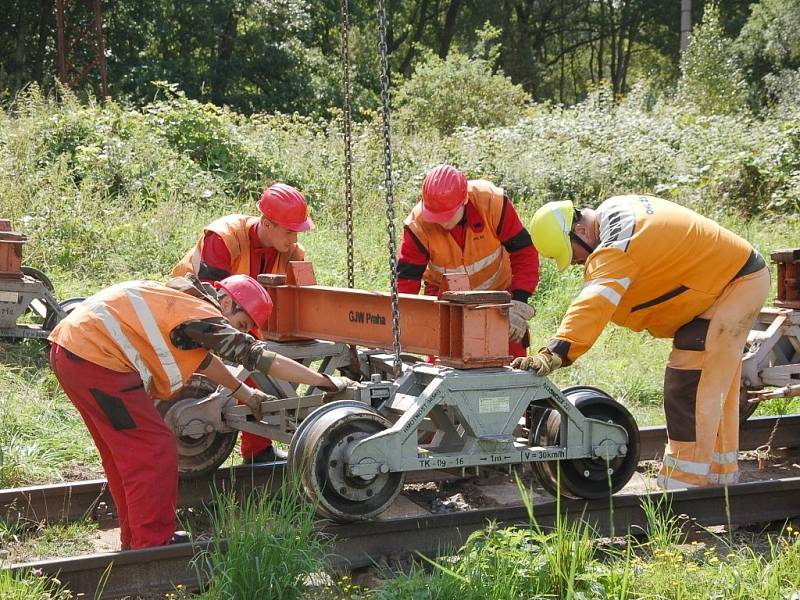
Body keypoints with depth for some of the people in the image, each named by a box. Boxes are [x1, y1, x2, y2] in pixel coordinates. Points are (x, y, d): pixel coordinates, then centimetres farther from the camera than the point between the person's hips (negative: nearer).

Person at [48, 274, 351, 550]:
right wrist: (326, 382, -6)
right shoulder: (202, 315, -10)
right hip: (97, 358, -11)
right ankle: (152, 547, 0)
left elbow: (203, 357, 34)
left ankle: (135, 539, 30)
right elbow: (259, 357, -11)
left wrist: (244, 393, 39)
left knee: (124, 453, 20)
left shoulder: (180, 301, 19)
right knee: (153, 452, -5)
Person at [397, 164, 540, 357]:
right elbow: (406, 279, -21)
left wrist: (518, 304, -27)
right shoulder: (418, 223, -27)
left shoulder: (493, 202, -28)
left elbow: (524, 253, -20)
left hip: (498, 289, 0)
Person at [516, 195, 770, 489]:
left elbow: (593, 305, -42)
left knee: (689, 389, -12)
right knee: (716, 387, 20)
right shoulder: (614, 211, 1)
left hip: (736, 285, -11)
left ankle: (685, 484, -10)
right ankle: (720, 476, 32)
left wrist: (554, 354, -49)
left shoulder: (618, 246, -30)